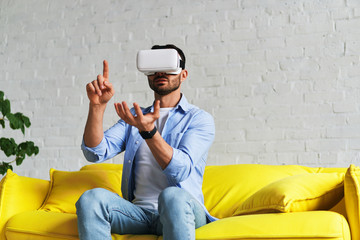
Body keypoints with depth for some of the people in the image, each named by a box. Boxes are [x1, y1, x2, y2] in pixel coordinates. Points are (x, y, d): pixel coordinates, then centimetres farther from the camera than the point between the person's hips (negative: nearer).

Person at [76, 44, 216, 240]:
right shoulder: (135, 116, 18)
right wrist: (97, 106, -11)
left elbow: (181, 170, -13)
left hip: (183, 211, -3)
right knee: (91, 197, -26)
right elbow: (96, 153, 3)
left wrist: (148, 131, -27)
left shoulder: (200, 119, 5)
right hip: (138, 212, 3)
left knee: (171, 196, -38)